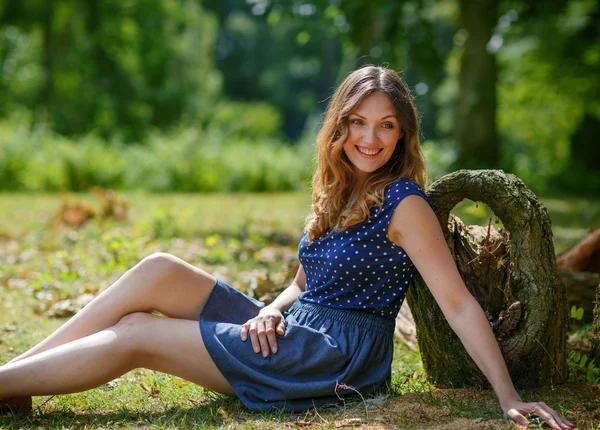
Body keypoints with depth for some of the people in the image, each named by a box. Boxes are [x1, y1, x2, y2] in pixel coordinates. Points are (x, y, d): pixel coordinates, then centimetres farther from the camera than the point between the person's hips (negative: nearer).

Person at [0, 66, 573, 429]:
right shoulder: (336, 193, 14)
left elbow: (459, 305, -15)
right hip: (295, 333, 8)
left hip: (342, 356, -7)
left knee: (136, 333, -12)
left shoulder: (403, 203, -11)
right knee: (159, 271, -8)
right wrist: (270, 312, -5)